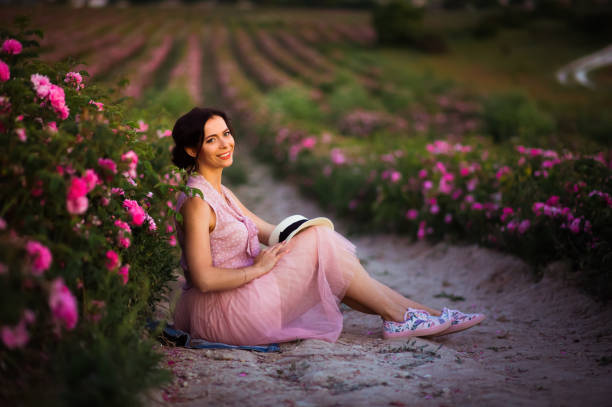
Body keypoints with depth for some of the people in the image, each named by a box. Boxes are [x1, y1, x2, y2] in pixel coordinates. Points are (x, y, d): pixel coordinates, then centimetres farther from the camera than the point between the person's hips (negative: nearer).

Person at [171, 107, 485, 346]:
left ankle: (407, 313, 3)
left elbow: (268, 231, 17)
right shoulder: (197, 201, -17)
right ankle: (399, 317, -1)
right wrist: (258, 268, -14)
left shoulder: (220, 192, 14)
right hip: (224, 312, -9)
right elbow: (203, 278, -24)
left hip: (243, 297, 9)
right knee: (319, 242, -10)